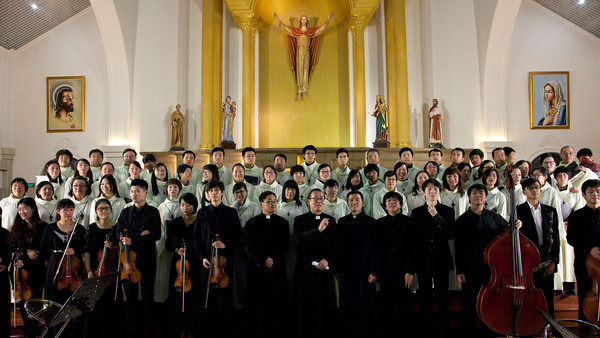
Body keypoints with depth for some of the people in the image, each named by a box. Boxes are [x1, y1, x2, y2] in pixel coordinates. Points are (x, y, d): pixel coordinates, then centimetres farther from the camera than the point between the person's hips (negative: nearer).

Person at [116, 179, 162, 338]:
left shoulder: (153, 212, 2)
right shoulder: (126, 212, 13)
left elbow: (156, 235, -9)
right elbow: (119, 233, 3)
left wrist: (133, 240, -16)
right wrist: (139, 235, -14)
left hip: (147, 259, -3)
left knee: (148, 297, 3)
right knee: (130, 297, 7)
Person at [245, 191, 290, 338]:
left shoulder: (282, 222, 10)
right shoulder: (252, 223, 7)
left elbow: (284, 245, 3)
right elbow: (250, 245, -2)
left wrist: (273, 260, -10)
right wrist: (263, 260, -12)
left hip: (277, 268, 1)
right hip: (258, 268, -1)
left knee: (277, 303, -1)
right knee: (259, 303, 0)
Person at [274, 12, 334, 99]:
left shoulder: (311, 31, 10)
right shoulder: (296, 31, 10)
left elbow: (322, 27, 7)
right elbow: (285, 27, 8)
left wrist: (328, 20, -2)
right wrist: (279, 20, -2)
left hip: (307, 53, 0)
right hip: (299, 53, 0)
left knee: (306, 70, -9)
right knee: (299, 71, -5)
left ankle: (304, 91, -8)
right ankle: (299, 92, -7)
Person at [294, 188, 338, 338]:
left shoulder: (331, 220, 10)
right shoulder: (300, 220, 2)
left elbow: (336, 244, 8)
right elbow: (299, 240, -16)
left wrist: (327, 259, -8)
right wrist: (318, 230, -28)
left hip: (325, 268, 2)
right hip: (306, 268, -2)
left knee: (326, 304, 3)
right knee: (307, 306, 2)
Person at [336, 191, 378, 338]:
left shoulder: (371, 222, 1)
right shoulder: (342, 222, 7)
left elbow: (375, 248, -2)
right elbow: (339, 246, 6)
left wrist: (374, 271, -8)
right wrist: (338, 269, 2)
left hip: (364, 270, -2)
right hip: (347, 271, 2)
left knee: (366, 305, 3)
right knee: (347, 305, 7)